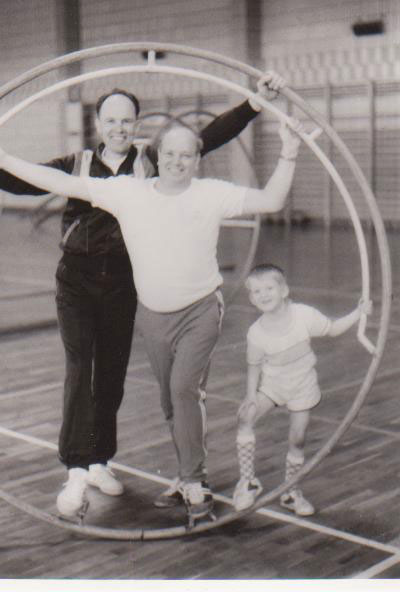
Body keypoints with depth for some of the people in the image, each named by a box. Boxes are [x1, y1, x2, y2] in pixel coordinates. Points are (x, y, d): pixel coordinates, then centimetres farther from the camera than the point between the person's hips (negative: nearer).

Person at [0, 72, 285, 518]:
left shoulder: (153, 162, 5)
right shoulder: (76, 165, 5)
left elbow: (211, 136, 2)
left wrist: (255, 102, -4)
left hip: (124, 281, 1)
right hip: (77, 280, -1)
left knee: (112, 374, 9)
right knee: (79, 369, -11)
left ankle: (99, 462, 24)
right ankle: (76, 470, -10)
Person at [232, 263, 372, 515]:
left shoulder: (304, 315, -21)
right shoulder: (256, 332, -18)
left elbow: (333, 329, -5)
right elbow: (254, 364, -4)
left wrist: (359, 312, -14)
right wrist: (251, 393, -12)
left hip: (303, 385, 0)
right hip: (271, 384, 0)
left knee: (297, 440, 6)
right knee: (245, 417, -21)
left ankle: (292, 493, 26)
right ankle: (248, 480, -9)